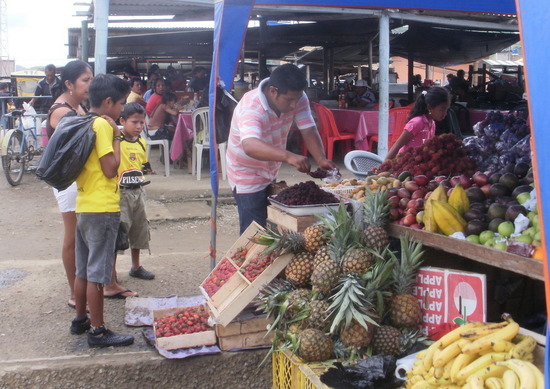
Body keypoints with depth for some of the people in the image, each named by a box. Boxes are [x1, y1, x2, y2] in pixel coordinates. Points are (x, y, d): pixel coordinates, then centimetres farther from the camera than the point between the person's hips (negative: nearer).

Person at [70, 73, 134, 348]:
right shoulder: (103, 125, -14)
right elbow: (111, 169, -18)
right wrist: (117, 137, -10)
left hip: (84, 206, 9)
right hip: (102, 209, -9)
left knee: (84, 270, 18)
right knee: (97, 273, -3)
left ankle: (80, 320, 30)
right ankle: (97, 331, 5)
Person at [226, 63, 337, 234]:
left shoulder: (297, 98, -13)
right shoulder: (250, 107, -34)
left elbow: (308, 130, -18)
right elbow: (250, 146, -52)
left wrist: (321, 159, -37)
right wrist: (288, 156, -66)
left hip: (271, 174, 7)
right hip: (247, 177, -7)